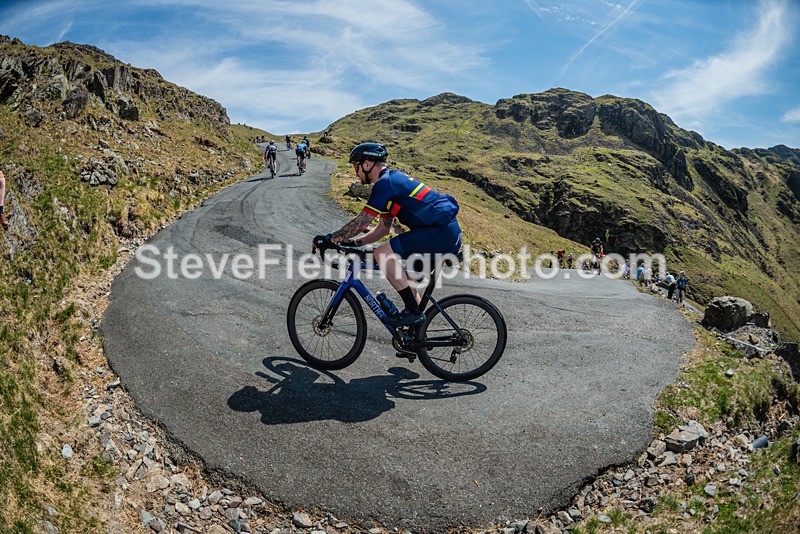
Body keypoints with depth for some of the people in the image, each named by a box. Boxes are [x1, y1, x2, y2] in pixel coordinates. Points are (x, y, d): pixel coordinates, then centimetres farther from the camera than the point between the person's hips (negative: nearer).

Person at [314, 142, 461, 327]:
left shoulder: (385, 182, -11)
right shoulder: (393, 180, 21)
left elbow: (360, 223, -14)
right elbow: (383, 229, 24)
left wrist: (329, 239, -4)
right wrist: (353, 242, 17)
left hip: (441, 232, -11)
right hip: (450, 233, 11)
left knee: (382, 253, -18)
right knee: (406, 282, 19)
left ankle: (413, 312, -11)